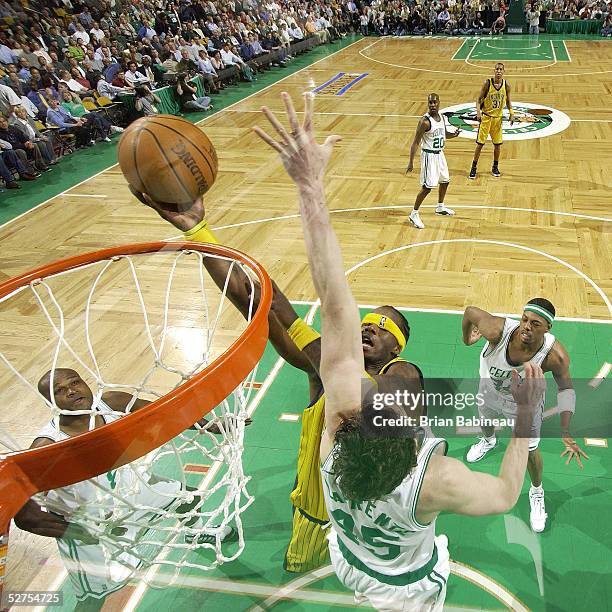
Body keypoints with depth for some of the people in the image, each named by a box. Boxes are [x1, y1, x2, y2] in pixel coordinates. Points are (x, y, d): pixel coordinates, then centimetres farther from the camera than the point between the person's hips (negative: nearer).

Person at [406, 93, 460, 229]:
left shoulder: (442, 117, 3)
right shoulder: (425, 121, -21)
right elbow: (415, 143, -19)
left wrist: (453, 134, -4)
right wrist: (411, 162, -21)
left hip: (440, 154, 8)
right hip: (429, 155, -8)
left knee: (445, 181, 21)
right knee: (427, 187, -10)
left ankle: (440, 207, 41)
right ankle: (414, 214, 0)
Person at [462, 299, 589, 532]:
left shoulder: (556, 357, -39)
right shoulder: (499, 331, -42)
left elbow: (566, 388, -20)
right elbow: (470, 311, -23)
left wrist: (566, 433, -30)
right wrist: (467, 338, -4)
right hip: (490, 388, 2)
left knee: (531, 451, 14)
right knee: (485, 420, 33)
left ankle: (537, 492, 48)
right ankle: (488, 440, 73)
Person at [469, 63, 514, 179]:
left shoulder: (506, 85, -4)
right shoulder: (487, 83, -13)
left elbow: (508, 101, 10)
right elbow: (479, 99, -7)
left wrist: (511, 113, -2)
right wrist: (478, 111, -22)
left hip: (498, 117, 3)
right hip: (486, 116, -3)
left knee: (497, 144, 8)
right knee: (480, 143, -2)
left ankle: (495, 167, 25)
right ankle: (474, 168, 9)